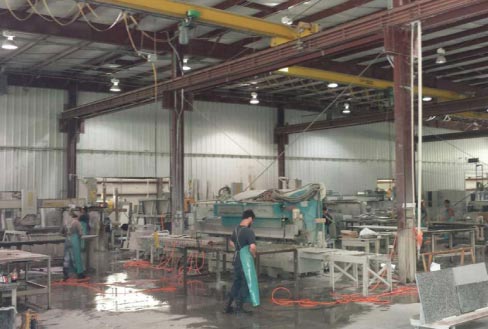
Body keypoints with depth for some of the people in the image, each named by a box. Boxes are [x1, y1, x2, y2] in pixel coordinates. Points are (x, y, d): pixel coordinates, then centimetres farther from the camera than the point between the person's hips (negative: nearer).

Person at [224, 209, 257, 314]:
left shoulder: (236, 229, 6)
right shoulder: (249, 231, -20)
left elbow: (231, 242, 23)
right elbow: (252, 247, -32)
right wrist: (254, 255, -13)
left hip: (236, 259, 8)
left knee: (236, 282, 18)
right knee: (246, 283, 6)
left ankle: (228, 306, 22)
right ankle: (239, 307, 11)